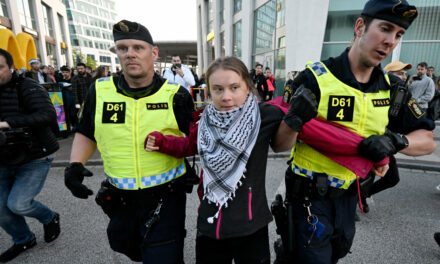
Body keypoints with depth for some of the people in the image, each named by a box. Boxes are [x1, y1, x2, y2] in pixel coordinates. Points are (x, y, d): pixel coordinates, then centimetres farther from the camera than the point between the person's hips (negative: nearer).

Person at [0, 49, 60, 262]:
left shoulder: (27, 88, -13)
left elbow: (48, 114, -29)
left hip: (35, 158, -6)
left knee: (18, 204, -11)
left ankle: (50, 218, 22)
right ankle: (23, 240, 37)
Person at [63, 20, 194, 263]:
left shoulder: (175, 95, -10)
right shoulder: (100, 91, -2)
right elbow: (86, 134, 11)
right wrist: (75, 164, -3)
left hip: (166, 197, -4)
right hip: (120, 198, 5)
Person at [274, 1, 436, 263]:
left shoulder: (392, 88, 0)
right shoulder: (314, 78, -17)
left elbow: (427, 141, 5)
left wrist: (396, 141, -15)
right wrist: (293, 121, -37)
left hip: (348, 194, 6)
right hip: (309, 194, -6)